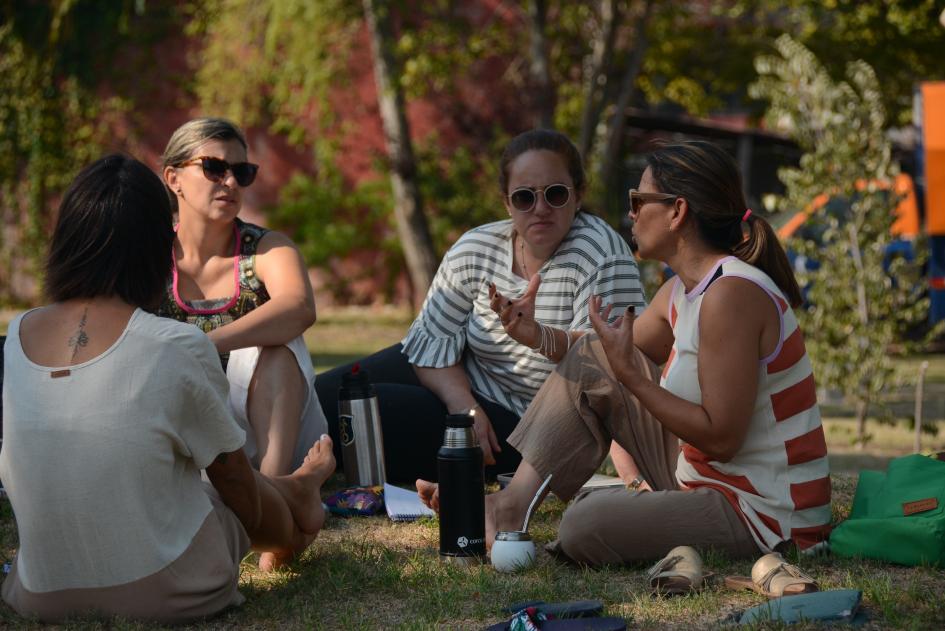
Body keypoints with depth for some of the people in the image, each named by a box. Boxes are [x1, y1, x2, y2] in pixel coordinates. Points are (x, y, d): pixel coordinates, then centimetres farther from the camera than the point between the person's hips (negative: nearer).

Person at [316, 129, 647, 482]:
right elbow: (433, 338, -4)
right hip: (455, 382, 6)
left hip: (517, 423, -6)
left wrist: (541, 338, -50)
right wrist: (463, 405, -23)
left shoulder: (602, 255, -20)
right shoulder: (474, 250, -5)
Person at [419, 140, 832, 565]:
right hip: (708, 478, 9)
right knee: (593, 361, 7)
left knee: (583, 531, -23)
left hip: (763, 516, -9)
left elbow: (721, 438, -25)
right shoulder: (682, 292, 6)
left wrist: (628, 374, -22)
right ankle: (511, 504, 5)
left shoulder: (731, 295, -23)